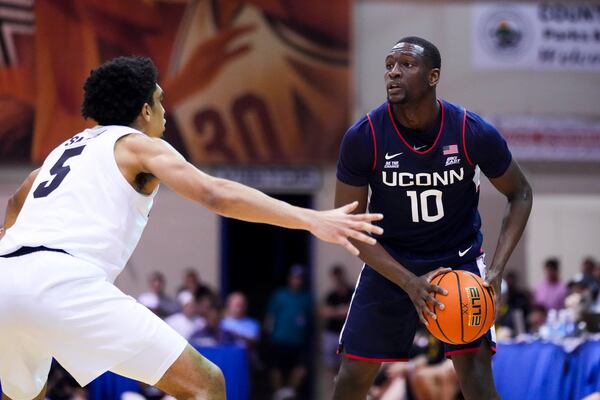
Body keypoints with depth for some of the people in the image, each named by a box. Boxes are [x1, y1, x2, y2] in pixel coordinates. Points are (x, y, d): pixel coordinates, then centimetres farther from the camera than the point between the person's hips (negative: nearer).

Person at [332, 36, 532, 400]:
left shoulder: (475, 133, -18)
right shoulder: (362, 138, -19)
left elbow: (520, 195, -2)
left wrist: (497, 269, -15)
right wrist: (409, 282, -21)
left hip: (460, 259, -1)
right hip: (389, 263, 1)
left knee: (476, 370, -14)